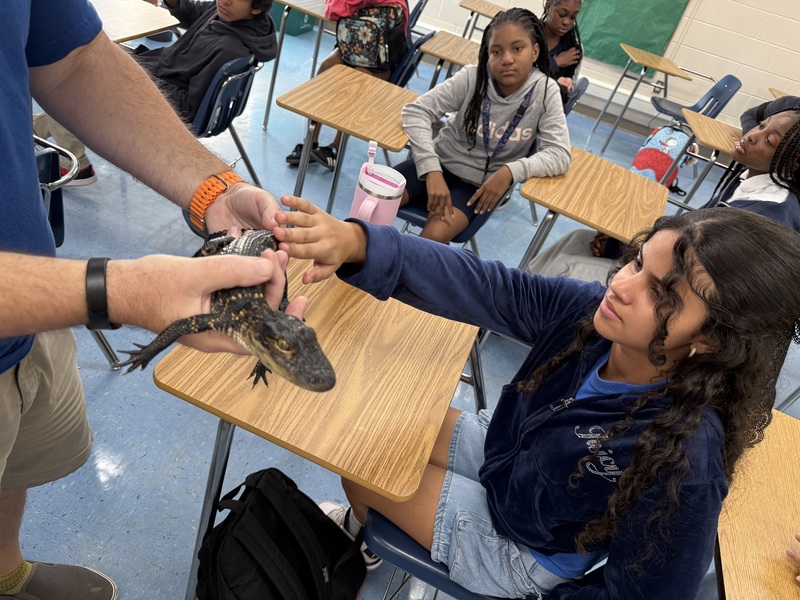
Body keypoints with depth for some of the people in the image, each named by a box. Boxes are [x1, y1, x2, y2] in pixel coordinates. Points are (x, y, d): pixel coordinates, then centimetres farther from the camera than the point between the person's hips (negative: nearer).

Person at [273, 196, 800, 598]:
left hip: (516, 551, -4)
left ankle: (359, 536, 41)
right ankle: (362, 521, 42)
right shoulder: (590, 310, -23)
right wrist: (356, 243, -46)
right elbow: (480, 286, -32)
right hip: (497, 448, 5)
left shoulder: (684, 463, -36)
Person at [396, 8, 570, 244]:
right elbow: (416, 111, -16)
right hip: (441, 161, 2)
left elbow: (559, 155, -15)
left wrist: (511, 171, -32)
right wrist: (432, 170, -28)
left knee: (433, 237, -27)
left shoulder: (545, 91, -14)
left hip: (483, 184, -1)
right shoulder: (472, 78, -14)